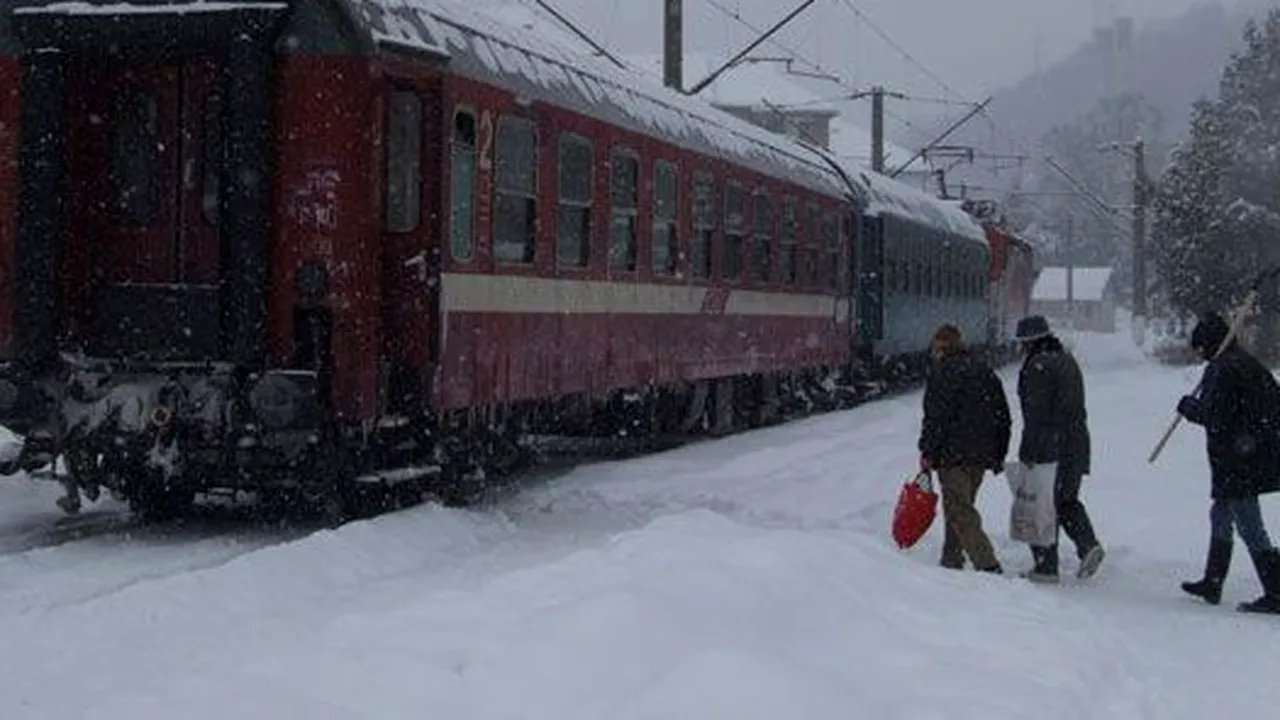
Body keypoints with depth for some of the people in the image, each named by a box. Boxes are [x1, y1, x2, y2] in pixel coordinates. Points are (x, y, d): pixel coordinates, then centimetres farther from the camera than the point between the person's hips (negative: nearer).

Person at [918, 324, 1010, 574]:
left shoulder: (943, 372, -7)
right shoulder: (985, 371, 17)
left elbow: (935, 417, -14)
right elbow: (1003, 417, 18)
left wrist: (927, 452, -7)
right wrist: (999, 455, 22)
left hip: (953, 454, -8)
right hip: (982, 456, 8)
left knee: (960, 513, -10)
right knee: (961, 508, 18)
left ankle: (988, 565, -20)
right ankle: (952, 561, 23)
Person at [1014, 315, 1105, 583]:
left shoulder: (1038, 366, -13)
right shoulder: (1067, 360, 17)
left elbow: (1036, 413, -18)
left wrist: (1027, 450, -17)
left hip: (1049, 448, -9)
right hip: (1077, 447, 9)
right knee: (1067, 500, 19)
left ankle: (1046, 566, 1)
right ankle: (1089, 545, 1)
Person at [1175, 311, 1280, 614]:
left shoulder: (1222, 370, -16)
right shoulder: (1251, 364, 12)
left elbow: (1213, 415, -21)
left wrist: (1189, 406, -4)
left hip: (1235, 464, -10)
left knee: (1250, 527, -6)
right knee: (1221, 516, 21)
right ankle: (1212, 584, 30)